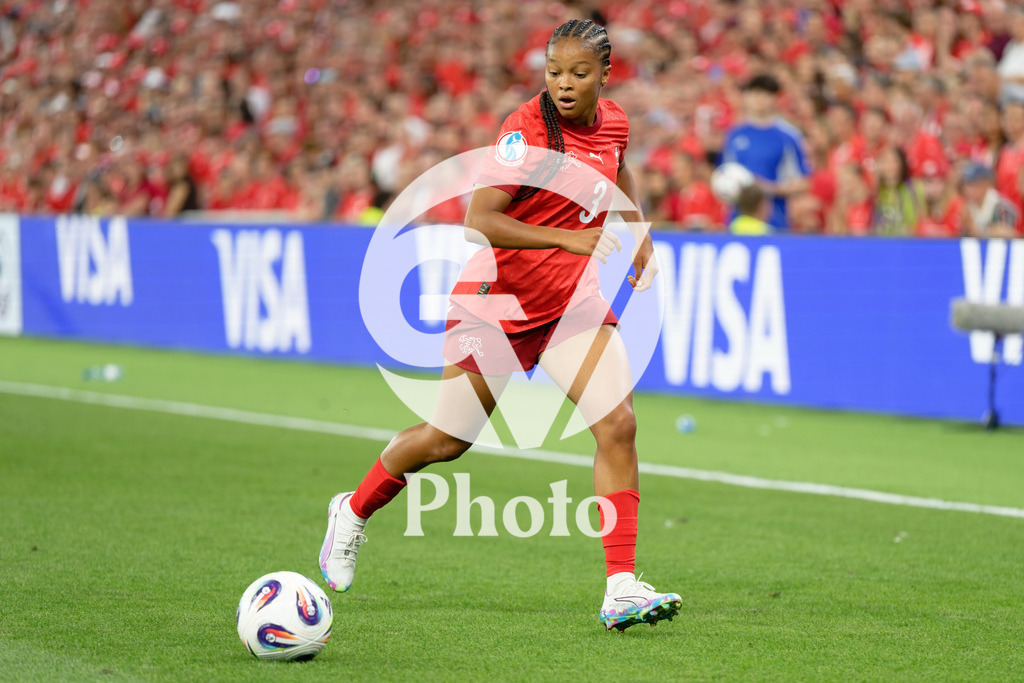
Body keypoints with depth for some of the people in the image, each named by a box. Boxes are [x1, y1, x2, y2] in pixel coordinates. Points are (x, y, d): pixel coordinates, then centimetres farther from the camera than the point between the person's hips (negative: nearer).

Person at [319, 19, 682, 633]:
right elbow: (480, 221, -28)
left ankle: (621, 589, -12)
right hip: (500, 298, -5)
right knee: (448, 439, 4)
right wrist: (571, 237, -34)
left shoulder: (613, 122, 2)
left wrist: (640, 232, 14)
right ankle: (354, 511, 33)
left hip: (572, 299, 5)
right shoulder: (528, 129, -20)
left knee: (618, 425, -13)